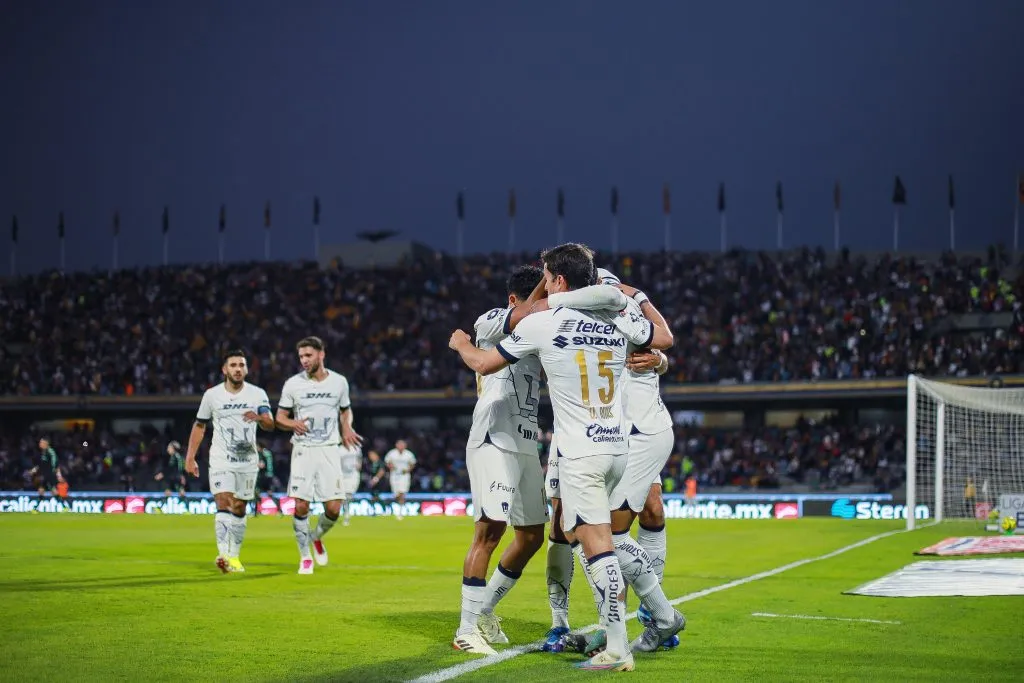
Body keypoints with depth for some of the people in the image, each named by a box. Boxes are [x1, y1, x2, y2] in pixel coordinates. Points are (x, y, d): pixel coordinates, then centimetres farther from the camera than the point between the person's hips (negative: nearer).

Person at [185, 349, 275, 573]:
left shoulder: (258, 394, -1)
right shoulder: (212, 395, 0)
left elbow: (270, 424, -13)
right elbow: (199, 426, 10)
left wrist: (259, 418, -36)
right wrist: (190, 458, 7)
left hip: (247, 461, 2)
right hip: (221, 460, -2)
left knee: (239, 510, 9)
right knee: (224, 504, -18)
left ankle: (234, 557, 20)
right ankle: (224, 555, -29)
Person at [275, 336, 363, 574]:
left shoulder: (339, 382, 4)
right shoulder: (293, 384, 0)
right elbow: (280, 417, 6)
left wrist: (346, 428, 0)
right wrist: (293, 424, -16)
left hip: (330, 450, 1)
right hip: (303, 450, -1)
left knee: (333, 508, -6)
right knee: (300, 506, -8)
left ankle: (317, 537, 27)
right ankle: (305, 557, 9)